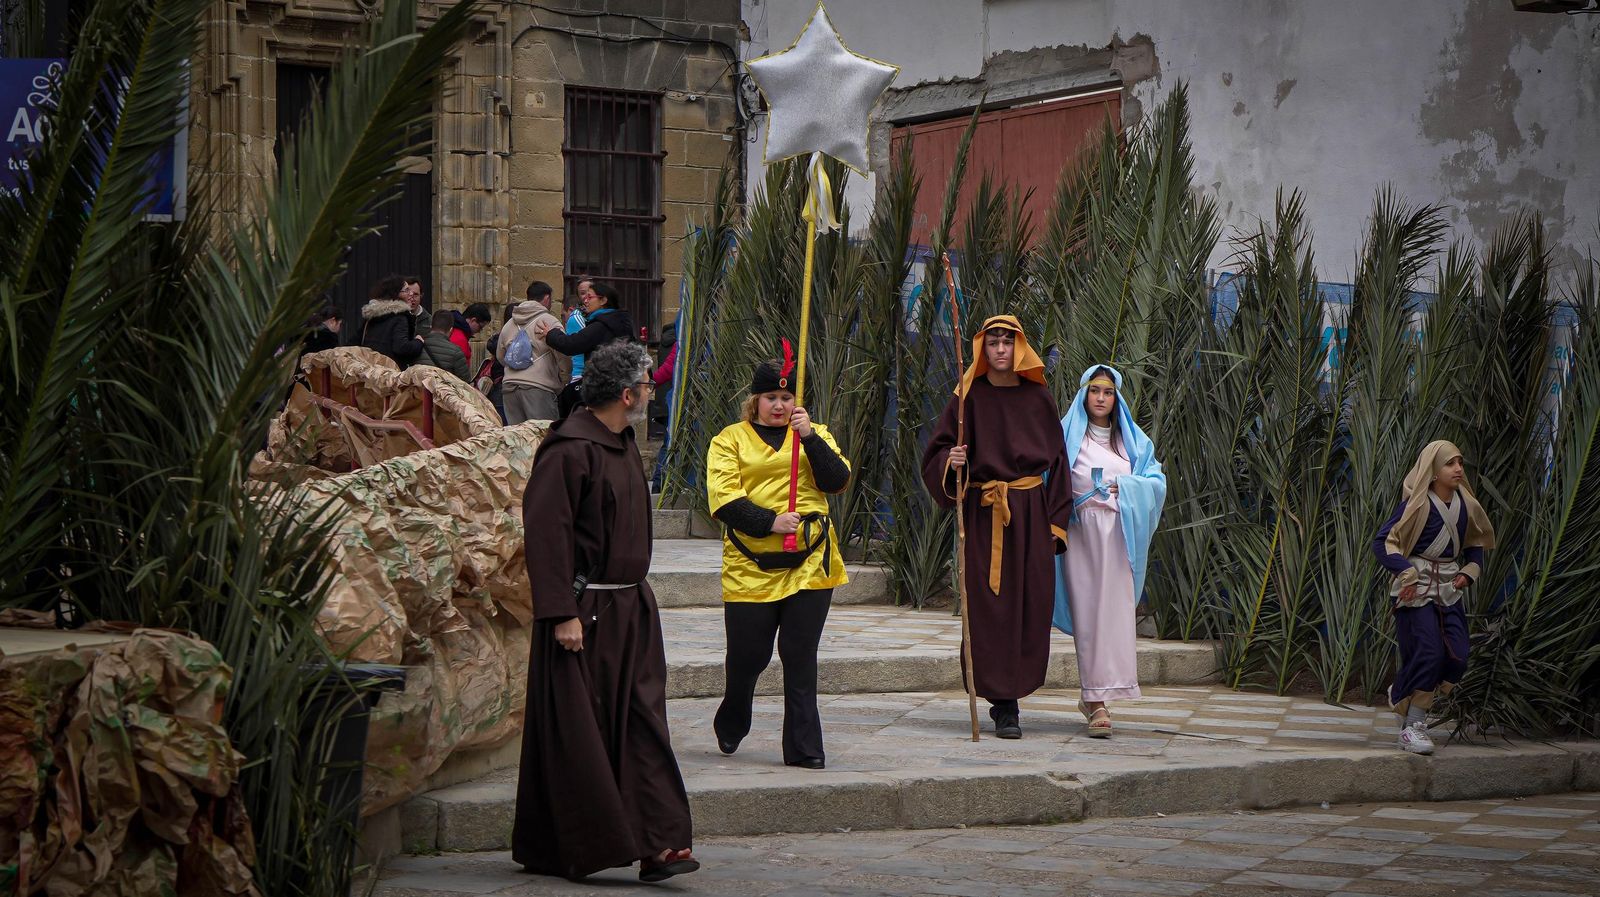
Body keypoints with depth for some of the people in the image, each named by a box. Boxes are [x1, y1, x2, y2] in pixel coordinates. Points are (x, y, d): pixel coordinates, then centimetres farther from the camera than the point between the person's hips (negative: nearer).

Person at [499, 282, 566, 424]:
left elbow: (500, 356, 27)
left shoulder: (508, 325, 19)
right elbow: (563, 357, -7)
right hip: (538, 388, -6)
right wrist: (565, 383, 6)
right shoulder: (550, 322, -3)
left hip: (510, 387, 6)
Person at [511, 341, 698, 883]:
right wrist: (562, 613, -22)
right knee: (575, 732, -2)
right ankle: (555, 852, 9)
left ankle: (657, 843, -2)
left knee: (641, 722, 1)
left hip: (630, 609, 8)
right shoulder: (570, 451, -15)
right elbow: (546, 533, -19)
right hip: (583, 612, -8)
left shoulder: (622, 443, 13)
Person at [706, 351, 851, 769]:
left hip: (809, 562, 2)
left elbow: (838, 481, 0)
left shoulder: (814, 435, 15)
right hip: (751, 564, -1)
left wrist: (810, 437, -11)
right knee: (747, 654, 3)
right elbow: (724, 499, -5)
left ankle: (804, 747, 5)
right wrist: (769, 522, -16)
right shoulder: (730, 440, 7)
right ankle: (730, 726, 31)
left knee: (800, 657, 0)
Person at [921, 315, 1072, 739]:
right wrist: (951, 462, -20)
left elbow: (1057, 459, 10)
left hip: (1031, 512, 2)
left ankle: (1013, 690, 12)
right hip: (984, 513, -2)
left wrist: (1057, 519, 4)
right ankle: (1004, 706, -1)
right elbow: (937, 452, 4)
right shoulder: (970, 397, 3)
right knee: (990, 604, -5)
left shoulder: (1038, 397, 8)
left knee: (1031, 604, -2)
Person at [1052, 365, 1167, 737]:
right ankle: (1096, 702, -8)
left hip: (1120, 535, 2)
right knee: (1087, 614, -7)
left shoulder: (1133, 440, 16)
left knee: (1116, 612, -3)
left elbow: (1157, 482, 8)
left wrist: (1127, 487, -9)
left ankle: (1094, 695, 10)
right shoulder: (1067, 435, 8)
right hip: (1081, 534, -2)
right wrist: (1071, 499, -16)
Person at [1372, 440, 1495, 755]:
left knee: (1457, 658, -5)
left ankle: (1404, 697, 16)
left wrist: (1468, 573, 6)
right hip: (1416, 589, -6)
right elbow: (1382, 542, -13)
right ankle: (1411, 728, -2)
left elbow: (1475, 545, 24)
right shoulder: (1417, 505, -10)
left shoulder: (1465, 506, 8)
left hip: (1449, 591, 6)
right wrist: (1406, 570, -26)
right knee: (1428, 654, -14)